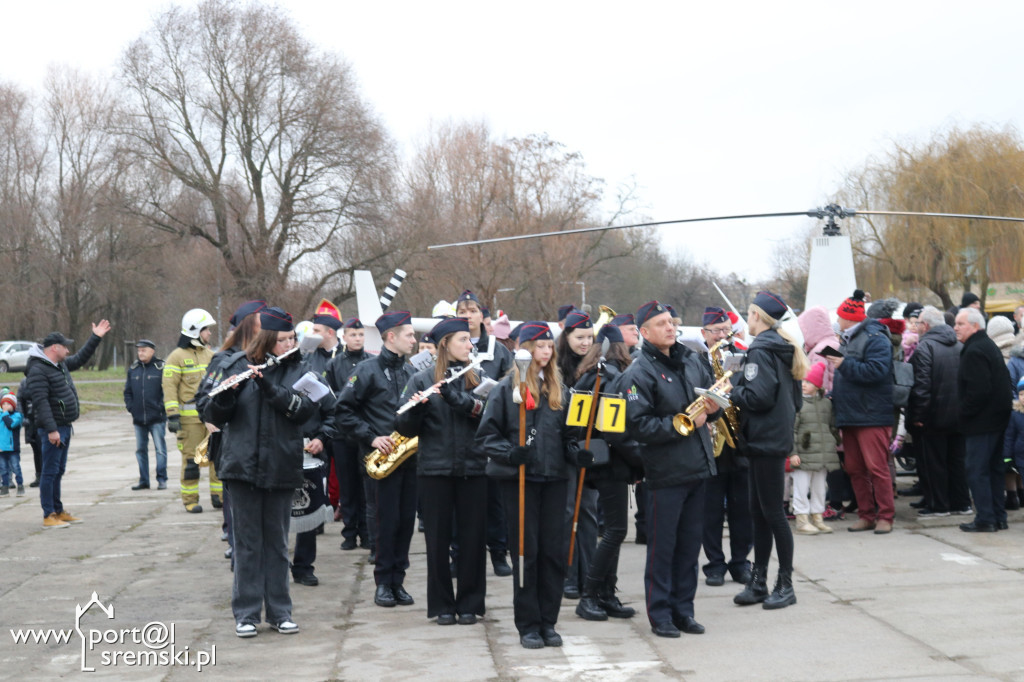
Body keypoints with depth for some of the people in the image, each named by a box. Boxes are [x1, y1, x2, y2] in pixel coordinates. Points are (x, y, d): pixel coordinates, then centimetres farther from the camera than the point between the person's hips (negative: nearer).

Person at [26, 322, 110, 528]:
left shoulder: (61, 364, 13)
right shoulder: (38, 370, -17)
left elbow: (80, 358, 32)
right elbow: (41, 402, -23)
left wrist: (96, 338, 30)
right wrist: (51, 430, -27)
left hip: (64, 427, 10)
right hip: (53, 429, -10)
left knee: (58, 471, 16)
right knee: (50, 471, -7)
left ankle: (58, 511, 24)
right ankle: (48, 516, -4)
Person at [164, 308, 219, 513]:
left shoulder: (210, 355, 16)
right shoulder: (177, 356, -4)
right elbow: (169, 386, -8)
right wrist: (172, 415, -15)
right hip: (190, 417, -5)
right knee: (191, 458, -1)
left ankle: (219, 496, 13)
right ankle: (190, 499, 8)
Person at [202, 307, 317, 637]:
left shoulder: (297, 370, 5)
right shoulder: (239, 367, 1)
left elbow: (305, 408, -12)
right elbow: (214, 417, -1)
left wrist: (268, 385, -22)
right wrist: (225, 394, -22)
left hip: (280, 468, 1)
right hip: (244, 466, -1)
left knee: (277, 541, 9)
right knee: (247, 541, 4)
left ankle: (280, 611, 18)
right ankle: (246, 613, 12)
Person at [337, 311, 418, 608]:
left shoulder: (412, 371, 12)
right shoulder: (367, 370, -4)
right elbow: (344, 410, -6)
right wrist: (371, 438, -12)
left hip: (410, 456, 5)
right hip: (384, 457, -5)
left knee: (407, 520, 6)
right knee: (388, 520, -2)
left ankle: (398, 580, 15)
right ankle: (384, 582, 9)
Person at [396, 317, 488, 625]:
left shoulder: (477, 378, 8)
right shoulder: (422, 380, 2)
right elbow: (406, 428, -2)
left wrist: (455, 397, -22)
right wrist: (415, 408, -23)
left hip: (472, 469, 2)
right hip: (435, 469, -1)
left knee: (473, 536, 4)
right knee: (438, 538, 4)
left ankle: (469, 603, 16)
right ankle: (442, 605, 15)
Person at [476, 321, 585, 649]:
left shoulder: (559, 389, 12)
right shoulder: (506, 388, -1)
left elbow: (567, 434, 15)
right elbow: (486, 435, -3)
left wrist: (577, 454, -5)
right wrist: (509, 453, -20)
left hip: (554, 478, 4)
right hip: (519, 479, -4)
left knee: (554, 551, 4)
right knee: (526, 551, 0)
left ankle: (548, 622, 15)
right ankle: (528, 625, 10)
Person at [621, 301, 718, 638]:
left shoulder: (691, 360, 10)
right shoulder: (638, 373, -11)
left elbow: (713, 393, 22)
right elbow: (639, 426, -18)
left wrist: (713, 406, -1)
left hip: (697, 468, 7)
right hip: (665, 472, -6)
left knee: (690, 543, 13)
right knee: (662, 546, 2)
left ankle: (683, 609, 24)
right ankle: (660, 614, 13)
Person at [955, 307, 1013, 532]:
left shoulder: (974, 351, -18)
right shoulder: (989, 345, 15)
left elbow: (978, 391, -26)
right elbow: (1004, 381, 21)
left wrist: (963, 413, -13)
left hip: (982, 421, -11)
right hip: (998, 418, 11)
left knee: (976, 469, -6)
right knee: (993, 468, 15)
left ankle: (985, 520, -5)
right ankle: (998, 517, 20)